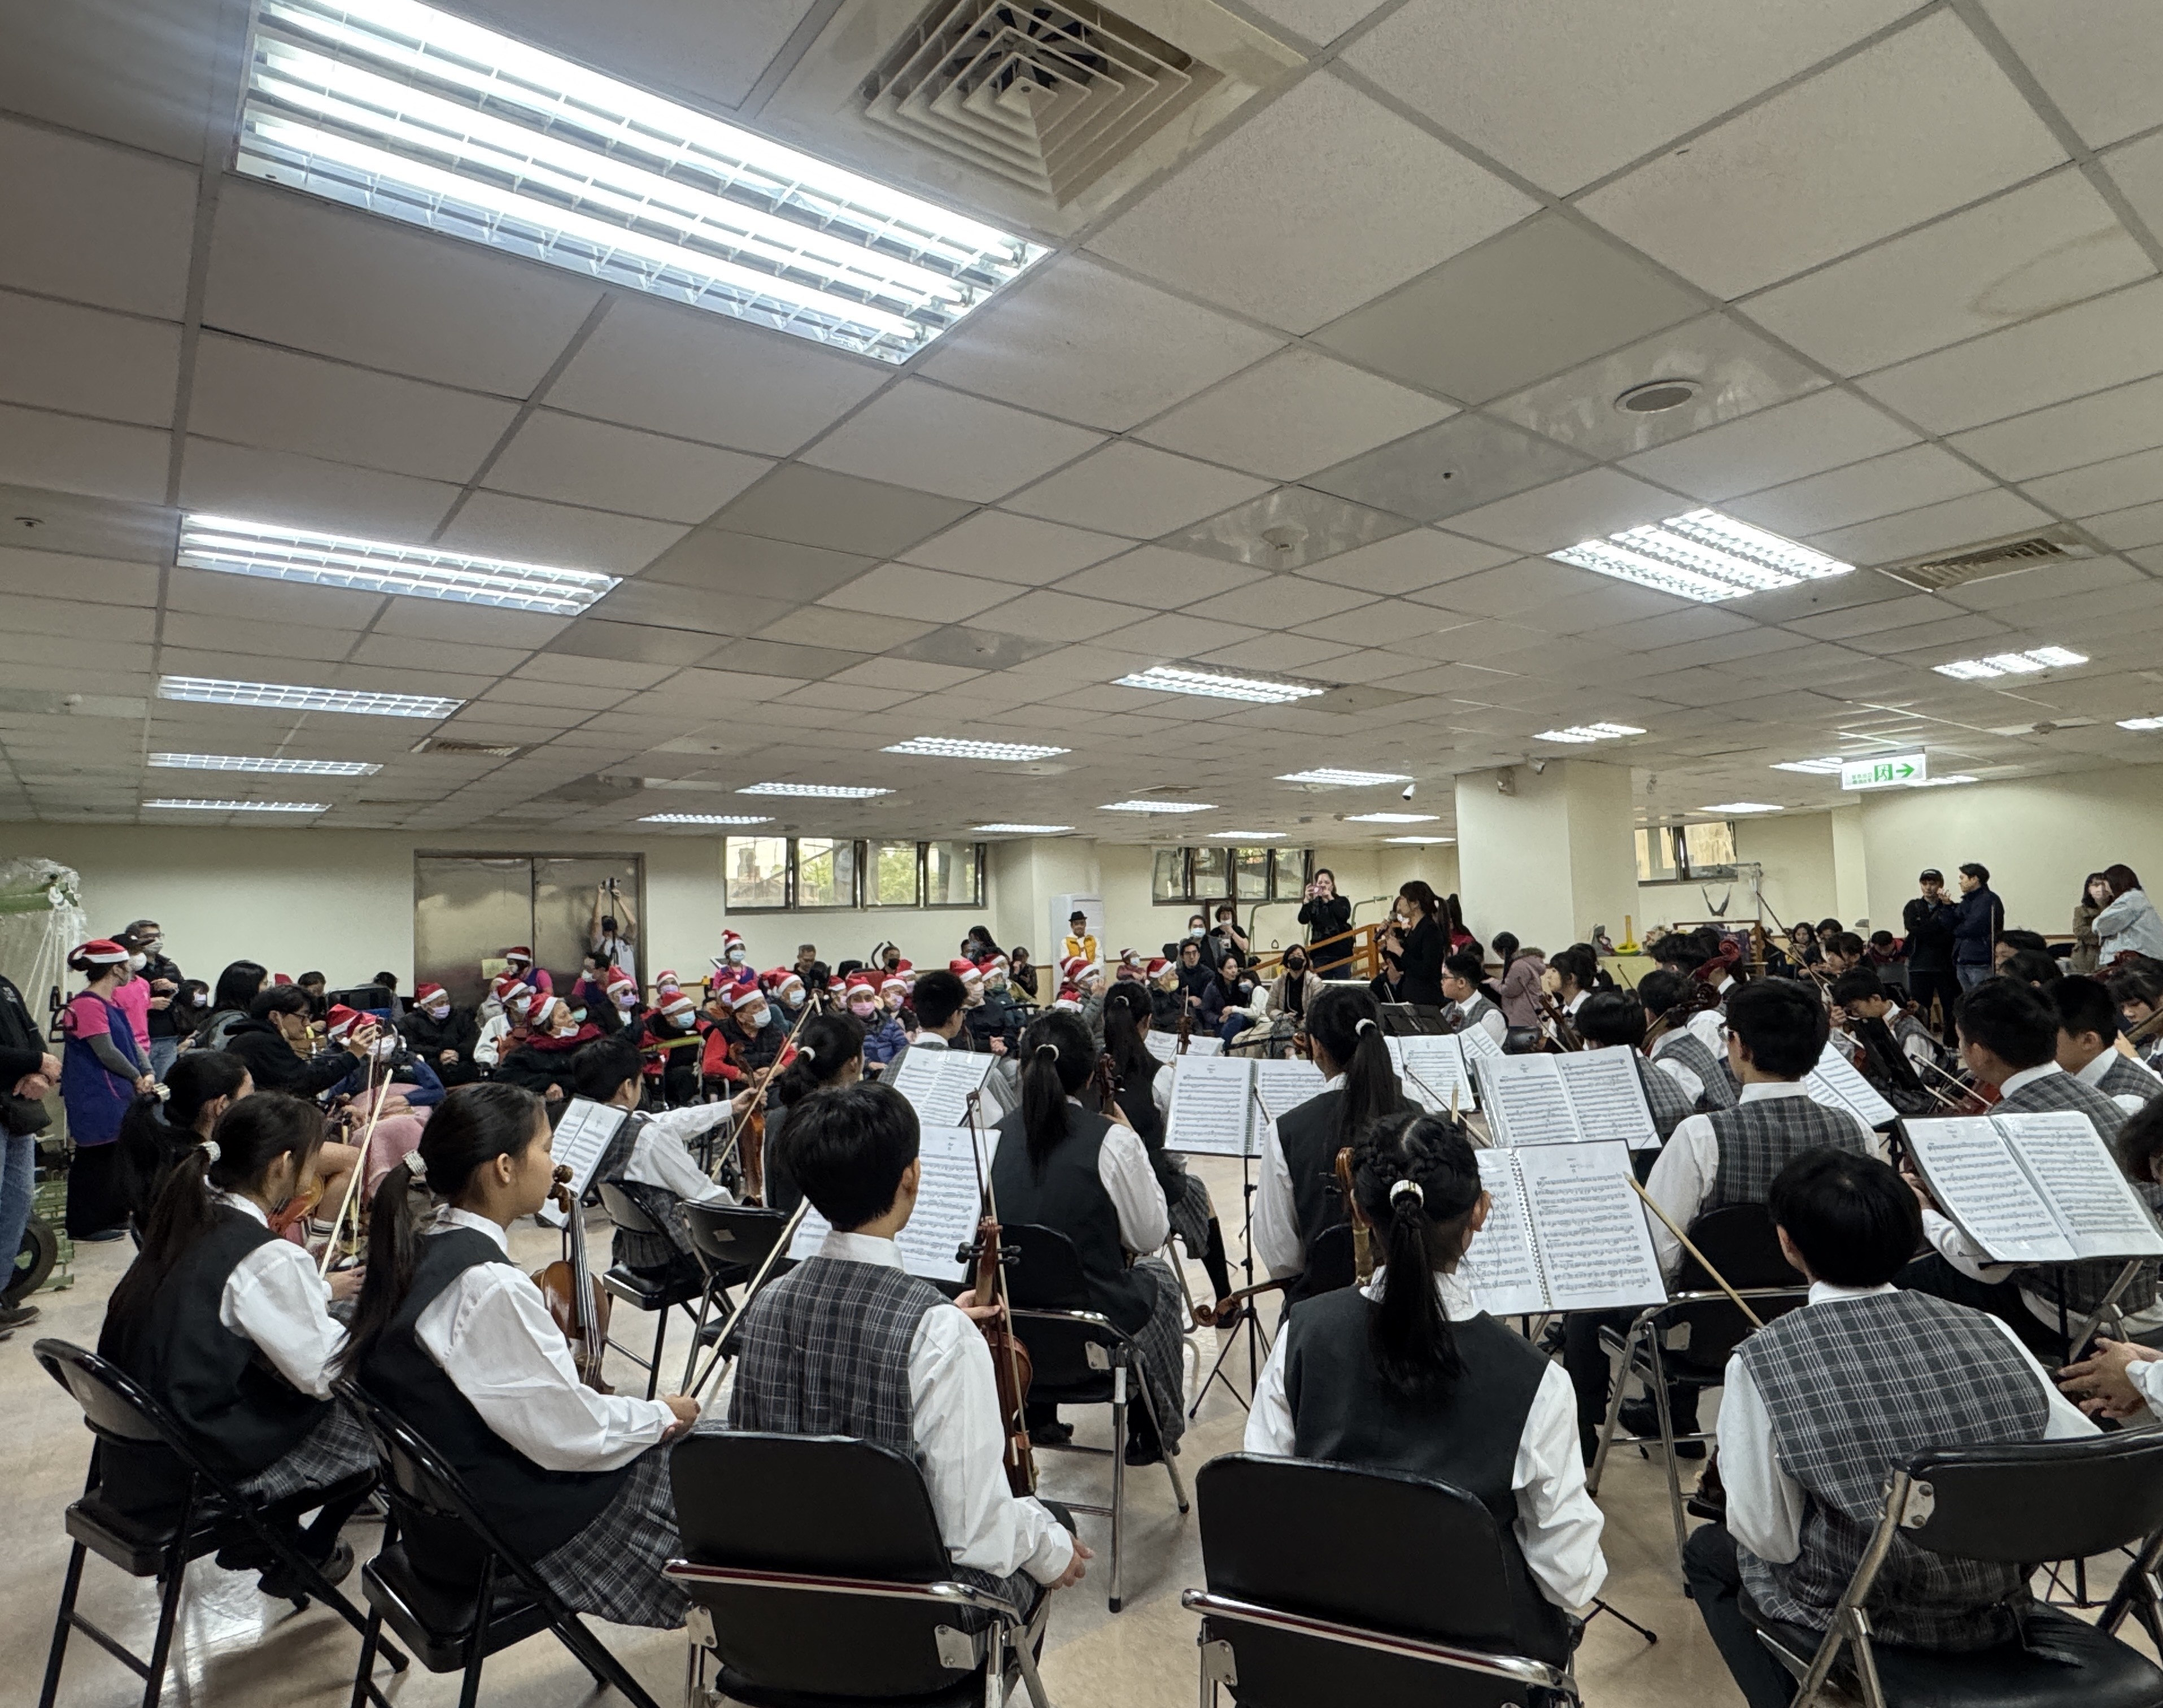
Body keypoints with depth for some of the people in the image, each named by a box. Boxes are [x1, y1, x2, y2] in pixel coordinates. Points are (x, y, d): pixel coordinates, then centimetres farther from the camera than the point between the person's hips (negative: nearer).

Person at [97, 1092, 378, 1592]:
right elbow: (323, 1373, -20)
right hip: (197, 1471, -8)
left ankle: (264, 1533, 27)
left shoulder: (187, 1220, -1)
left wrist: (322, 1288, 12)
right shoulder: (266, 1256, -26)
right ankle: (303, 1558, 23)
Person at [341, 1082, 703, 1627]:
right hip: (500, 1533, -9)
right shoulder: (489, 1286, -29)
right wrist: (663, 1415, -7)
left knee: (664, 1454, 17)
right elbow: (570, 1434, -24)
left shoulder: (417, 1254, 0)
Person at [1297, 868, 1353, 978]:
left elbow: (1344, 915, -12)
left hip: (1341, 952, -1)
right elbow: (1303, 920, -6)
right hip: (1320, 953, 1)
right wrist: (1306, 900, -18)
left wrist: (1330, 899, -13)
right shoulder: (1312, 903, 11)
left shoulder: (1342, 901, 9)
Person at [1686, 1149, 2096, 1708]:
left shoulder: (1764, 1358, -21)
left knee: (1708, 1552, 24)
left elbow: (1769, 1538, -16)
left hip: (1871, 1618, -5)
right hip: (1999, 1618, 5)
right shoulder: (1987, 1332, -10)